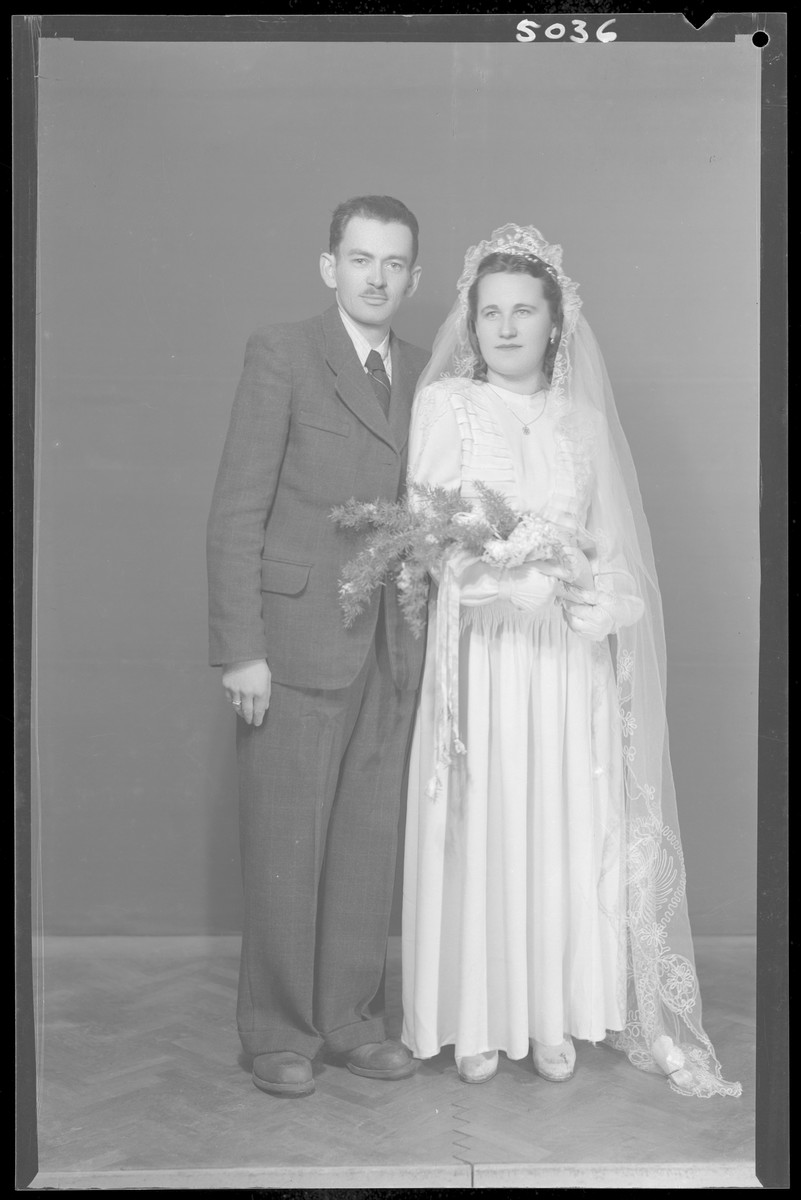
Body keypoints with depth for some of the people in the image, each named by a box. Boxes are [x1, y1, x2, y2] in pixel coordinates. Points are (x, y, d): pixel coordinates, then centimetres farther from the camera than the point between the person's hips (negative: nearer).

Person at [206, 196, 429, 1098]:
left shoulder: (422, 375, 13)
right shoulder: (280, 354, -3)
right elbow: (237, 511, -8)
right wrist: (239, 649, -14)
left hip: (391, 650, 5)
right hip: (297, 641, -5)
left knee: (370, 841, 10)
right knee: (285, 846, 3)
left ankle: (351, 1016, 26)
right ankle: (277, 1032, 19)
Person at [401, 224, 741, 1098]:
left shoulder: (584, 419, 11)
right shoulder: (444, 404, 4)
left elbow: (613, 551, 9)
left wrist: (584, 588, -12)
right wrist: (523, 571, -17)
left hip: (569, 658, 2)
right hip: (479, 653, -2)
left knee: (567, 831, 3)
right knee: (478, 831, 0)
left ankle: (556, 1021, 18)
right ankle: (477, 1021, 15)